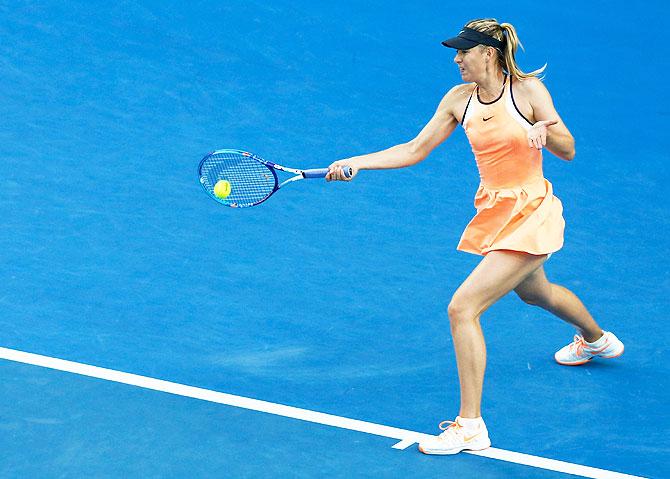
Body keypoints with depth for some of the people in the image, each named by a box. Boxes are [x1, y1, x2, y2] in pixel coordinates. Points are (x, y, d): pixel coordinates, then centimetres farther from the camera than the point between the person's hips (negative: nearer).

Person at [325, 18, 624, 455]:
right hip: (493, 215, 8)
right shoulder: (459, 99, 0)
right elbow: (416, 150, 1)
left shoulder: (529, 89, -15)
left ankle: (470, 427, -12)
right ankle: (597, 339, 65)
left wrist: (544, 132, -34)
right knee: (534, 291, 33)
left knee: (462, 307, -18)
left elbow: (568, 151, -13)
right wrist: (355, 163, -8)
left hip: (531, 215, -8)